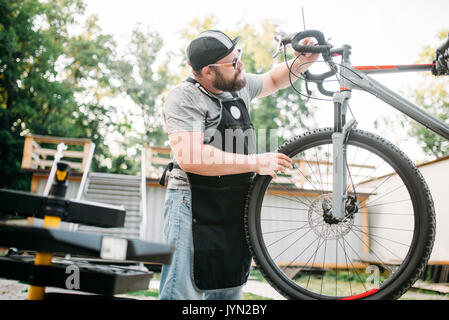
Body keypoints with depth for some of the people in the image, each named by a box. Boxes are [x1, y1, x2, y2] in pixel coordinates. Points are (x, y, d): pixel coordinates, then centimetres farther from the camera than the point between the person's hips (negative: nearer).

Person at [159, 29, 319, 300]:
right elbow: (189, 156, -26)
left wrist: (301, 62, 10)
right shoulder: (185, 98, -14)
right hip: (195, 205, -7)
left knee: (229, 292, 15)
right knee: (183, 293, -8)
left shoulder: (239, 86, 10)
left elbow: (273, 80, 30)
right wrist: (255, 162, -24)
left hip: (237, 209, 8)